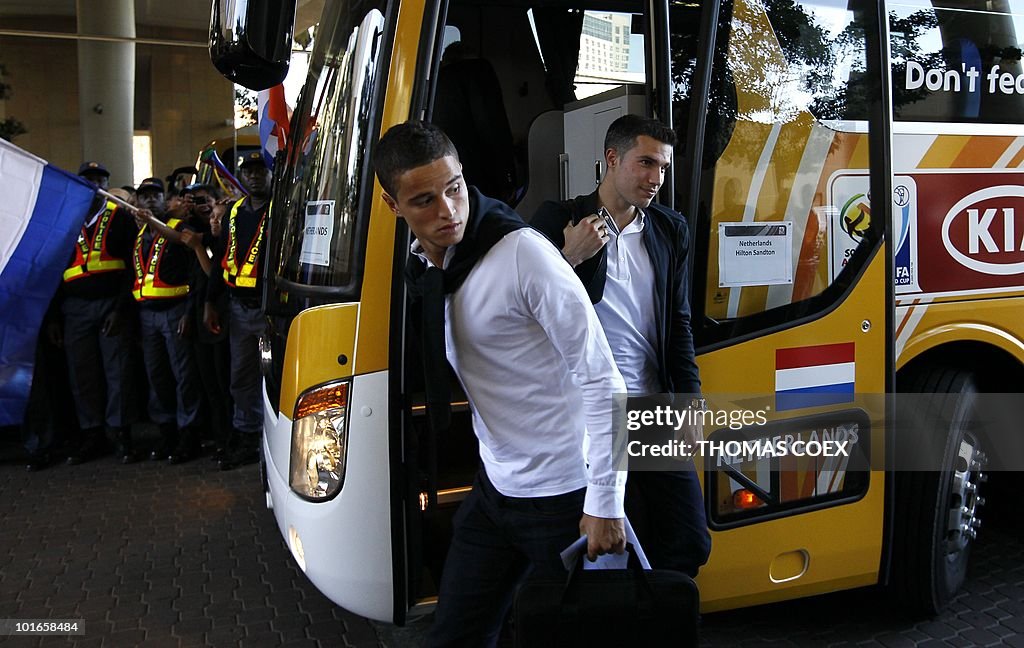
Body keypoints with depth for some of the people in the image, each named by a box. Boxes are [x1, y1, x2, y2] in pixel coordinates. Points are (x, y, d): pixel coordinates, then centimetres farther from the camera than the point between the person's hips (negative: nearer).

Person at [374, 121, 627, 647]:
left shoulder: (522, 253, -21)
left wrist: (605, 504, -19)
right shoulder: (421, 266, 1)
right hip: (494, 487, 7)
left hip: (562, 499, -6)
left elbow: (601, 380, -20)